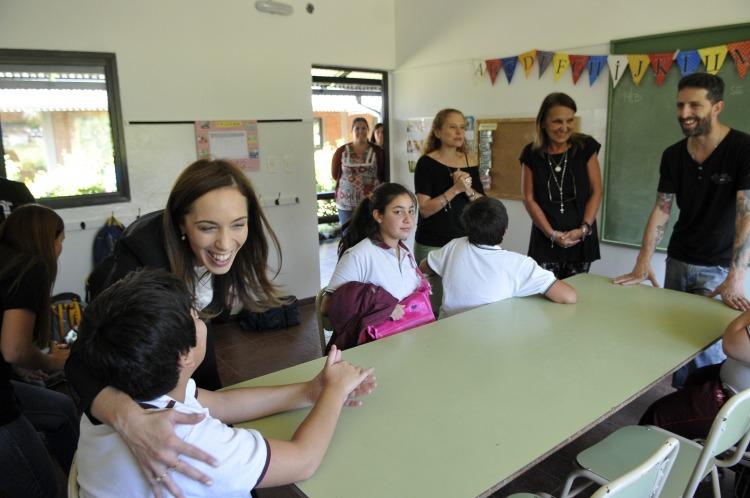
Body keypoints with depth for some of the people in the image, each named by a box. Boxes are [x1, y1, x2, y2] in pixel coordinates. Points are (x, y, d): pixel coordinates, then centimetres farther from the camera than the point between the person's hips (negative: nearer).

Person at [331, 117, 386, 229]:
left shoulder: (377, 151, 2)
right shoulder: (341, 151, 2)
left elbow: (383, 176, 6)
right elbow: (335, 174, 10)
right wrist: (349, 181, 5)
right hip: (347, 204, 0)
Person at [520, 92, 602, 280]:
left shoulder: (586, 147, -2)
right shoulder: (532, 154, -2)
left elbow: (596, 191, 0)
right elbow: (529, 199, -1)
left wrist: (584, 229, -10)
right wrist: (551, 233, -9)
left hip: (581, 239, 0)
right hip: (546, 239, 0)